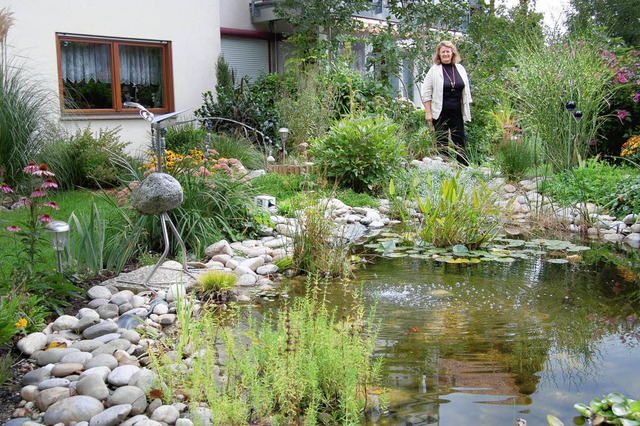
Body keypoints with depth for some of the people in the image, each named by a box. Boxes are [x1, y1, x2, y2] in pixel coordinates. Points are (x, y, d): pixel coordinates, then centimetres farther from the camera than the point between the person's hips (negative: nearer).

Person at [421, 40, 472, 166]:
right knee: (442, 141, 1)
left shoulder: (460, 69, 11)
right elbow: (426, 93, -3)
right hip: (440, 113, -3)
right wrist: (428, 112, -9)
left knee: (460, 141, 5)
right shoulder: (434, 70, -1)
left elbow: (466, 91, 17)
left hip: (457, 113, 3)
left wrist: (466, 111, 13)